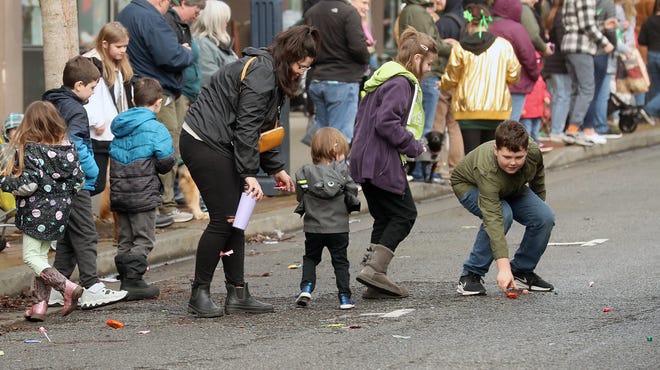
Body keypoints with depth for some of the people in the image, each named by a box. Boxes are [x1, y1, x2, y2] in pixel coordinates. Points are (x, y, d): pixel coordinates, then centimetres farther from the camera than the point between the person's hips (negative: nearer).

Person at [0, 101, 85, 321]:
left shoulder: (28, 150, -16)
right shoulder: (67, 147, 3)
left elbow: (29, 184, -20)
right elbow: (79, 180, 6)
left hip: (36, 212, -7)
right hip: (59, 211, 7)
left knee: (31, 257, 1)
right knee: (42, 255, 15)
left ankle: (68, 288, -15)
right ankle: (41, 304, 10)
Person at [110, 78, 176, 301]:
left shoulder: (119, 126, 10)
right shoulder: (156, 129, -11)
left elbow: (114, 157, 12)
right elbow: (166, 163, -13)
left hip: (119, 193, 6)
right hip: (143, 194, -6)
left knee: (124, 239, 13)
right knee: (144, 239, 0)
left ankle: (126, 281, 14)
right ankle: (133, 281, -6)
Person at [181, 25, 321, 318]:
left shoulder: (272, 74, 15)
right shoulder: (260, 74, -18)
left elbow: (262, 128, 22)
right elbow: (246, 128, -22)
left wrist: (276, 169, 19)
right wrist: (250, 174, -22)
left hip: (219, 145, 11)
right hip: (204, 143, -11)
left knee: (236, 219, 8)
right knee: (223, 219, -9)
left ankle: (238, 293, 9)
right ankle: (199, 294, -1)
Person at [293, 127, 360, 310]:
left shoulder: (305, 172, -3)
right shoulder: (341, 170, -8)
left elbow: (300, 197, 1)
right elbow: (352, 191, -4)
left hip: (313, 227, 1)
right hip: (338, 226, -1)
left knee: (310, 258, 18)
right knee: (340, 261, 9)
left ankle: (307, 287, 1)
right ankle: (344, 296, 7)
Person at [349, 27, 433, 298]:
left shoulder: (384, 80, 18)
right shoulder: (401, 83, -13)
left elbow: (363, 120, 21)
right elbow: (386, 123, -24)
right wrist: (413, 146, -13)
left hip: (365, 161, 10)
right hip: (382, 163, -10)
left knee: (385, 217, 13)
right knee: (404, 214, -2)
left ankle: (375, 282, 9)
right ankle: (374, 268, -12)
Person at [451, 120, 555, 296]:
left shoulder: (534, 153, -30)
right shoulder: (486, 170, -44)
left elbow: (538, 179, -3)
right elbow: (493, 218, -49)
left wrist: (538, 207, 10)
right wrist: (503, 266, -54)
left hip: (512, 189, 5)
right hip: (470, 186, -5)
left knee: (545, 217, -16)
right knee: (503, 215, -35)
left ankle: (522, 270, 6)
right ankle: (470, 275, -21)